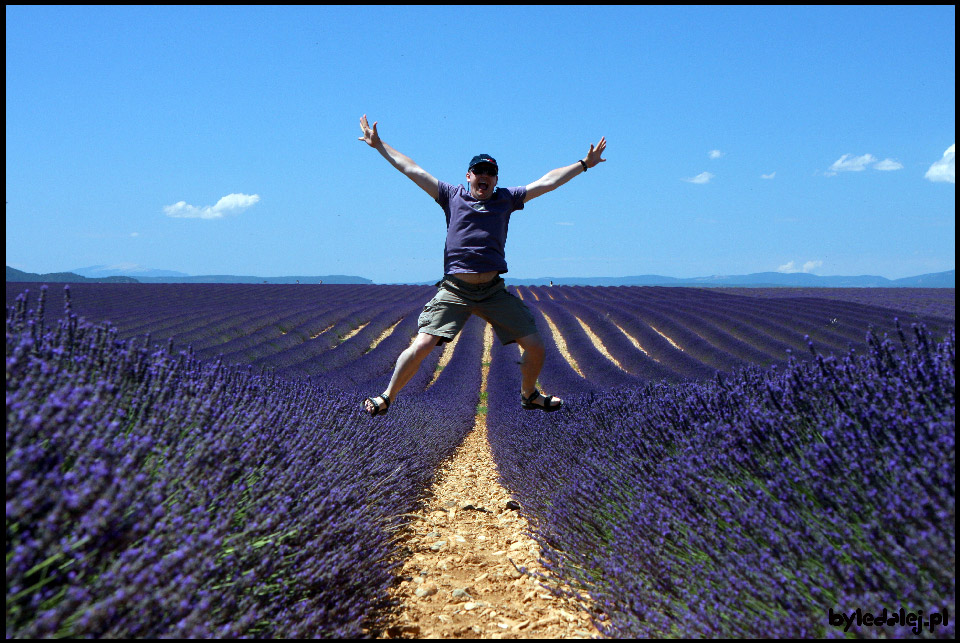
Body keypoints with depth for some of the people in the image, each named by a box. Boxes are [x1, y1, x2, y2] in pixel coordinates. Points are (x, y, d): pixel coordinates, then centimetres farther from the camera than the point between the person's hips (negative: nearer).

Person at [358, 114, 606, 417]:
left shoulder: (506, 199, 11)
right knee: (421, 346, -15)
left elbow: (548, 181, 13)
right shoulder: (452, 196, 8)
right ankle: (386, 398, 4)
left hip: (494, 291, 3)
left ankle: (529, 396, 30)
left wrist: (584, 164, 14)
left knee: (536, 347, 2)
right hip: (454, 290, -2)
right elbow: (411, 169, 10)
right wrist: (379, 145, 10)